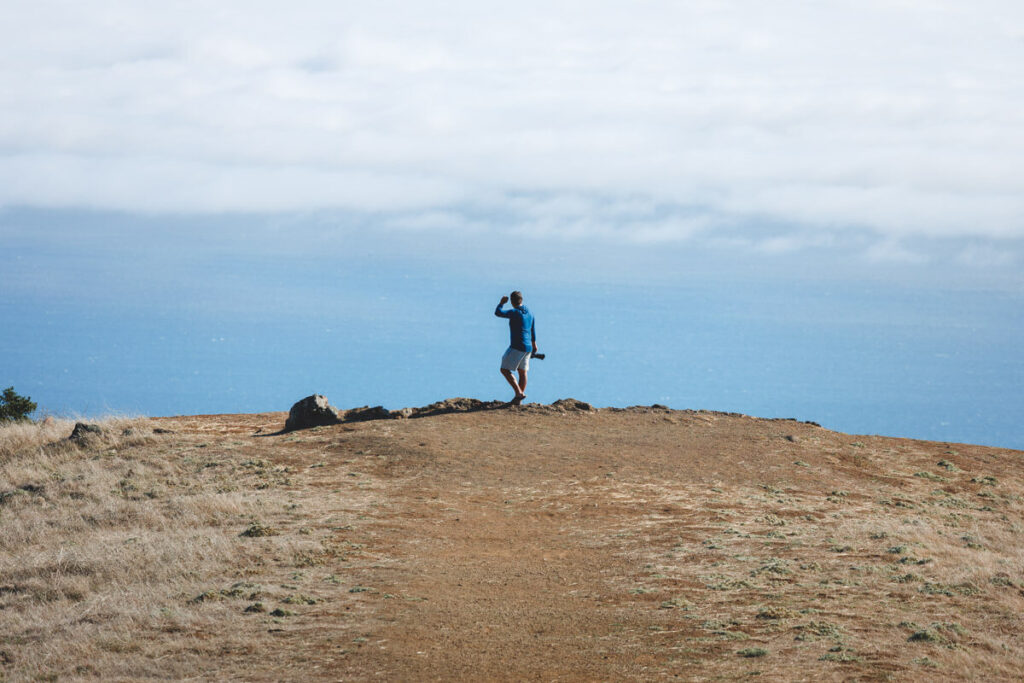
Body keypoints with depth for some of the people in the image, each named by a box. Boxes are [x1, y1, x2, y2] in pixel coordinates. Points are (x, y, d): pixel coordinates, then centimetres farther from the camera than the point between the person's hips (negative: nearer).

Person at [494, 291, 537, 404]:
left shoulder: (515, 313, -16)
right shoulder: (529, 313, 9)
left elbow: (498, 312, -20)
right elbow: (532, 330, 20)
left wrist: (501, 303, -1)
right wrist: (534, 344, 34)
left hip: (517, 347, -9)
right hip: (528, 347, 9)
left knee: (505, 370, -4)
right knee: (522, 372, 12)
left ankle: (519, 392, -15)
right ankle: (518, 400, 15)